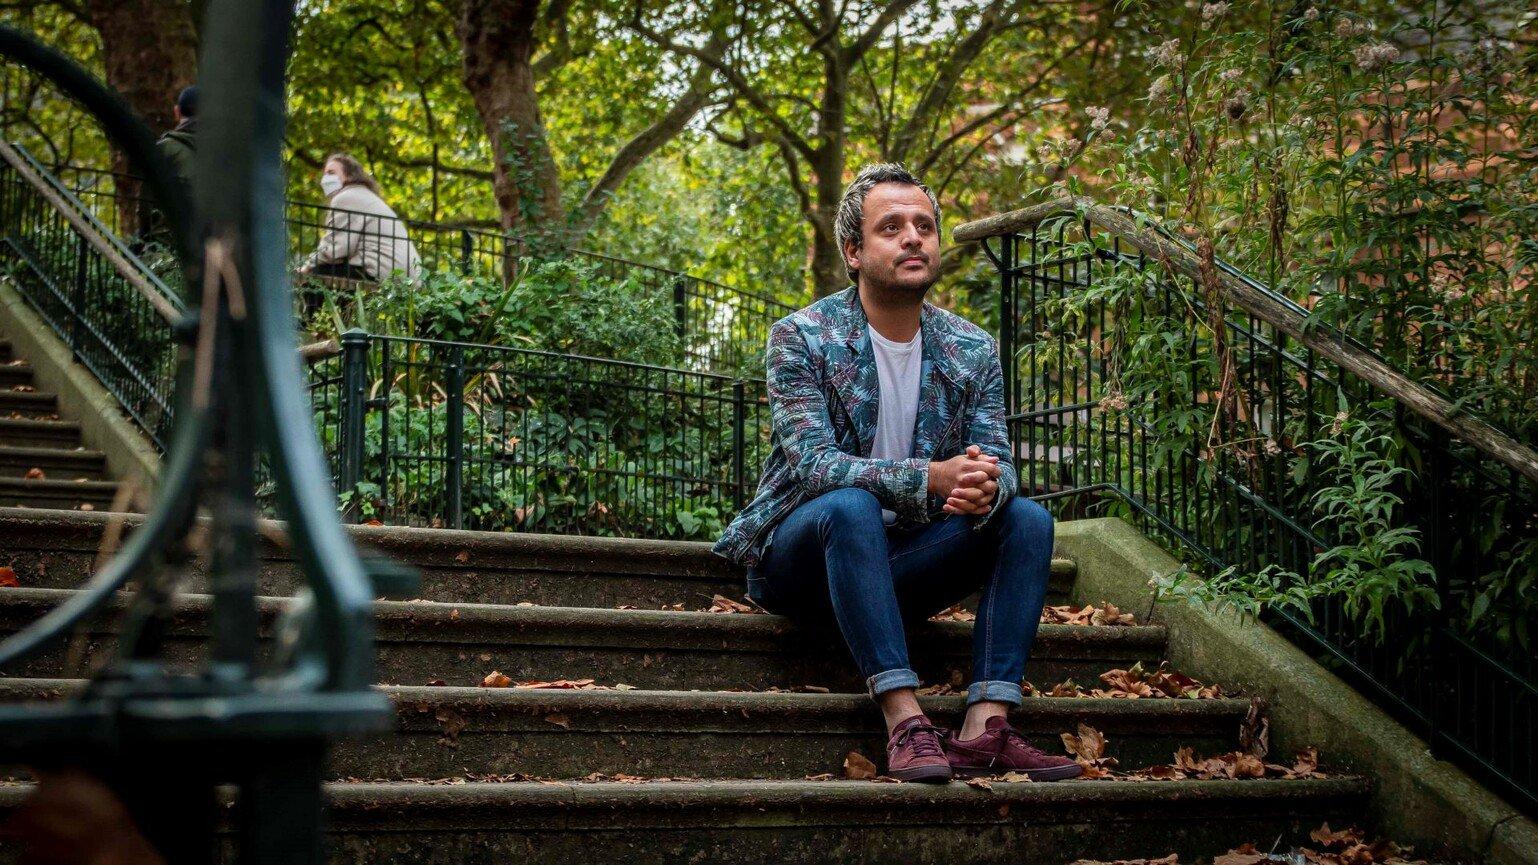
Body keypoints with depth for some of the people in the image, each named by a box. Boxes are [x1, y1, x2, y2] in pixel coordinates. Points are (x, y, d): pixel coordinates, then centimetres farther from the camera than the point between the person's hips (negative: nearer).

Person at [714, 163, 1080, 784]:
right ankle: (905, 721, -40)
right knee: (850, 504, -36)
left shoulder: (971, 350, 5)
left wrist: (985, 488, -32)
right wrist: (929, 478, -37)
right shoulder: (801, 338, -10)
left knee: (1027, 520, -17)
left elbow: (996, 458, -4)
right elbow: (812, 462, -23)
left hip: (898, 563, 5)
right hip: (797, 559, -4)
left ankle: (986, 728, -29)